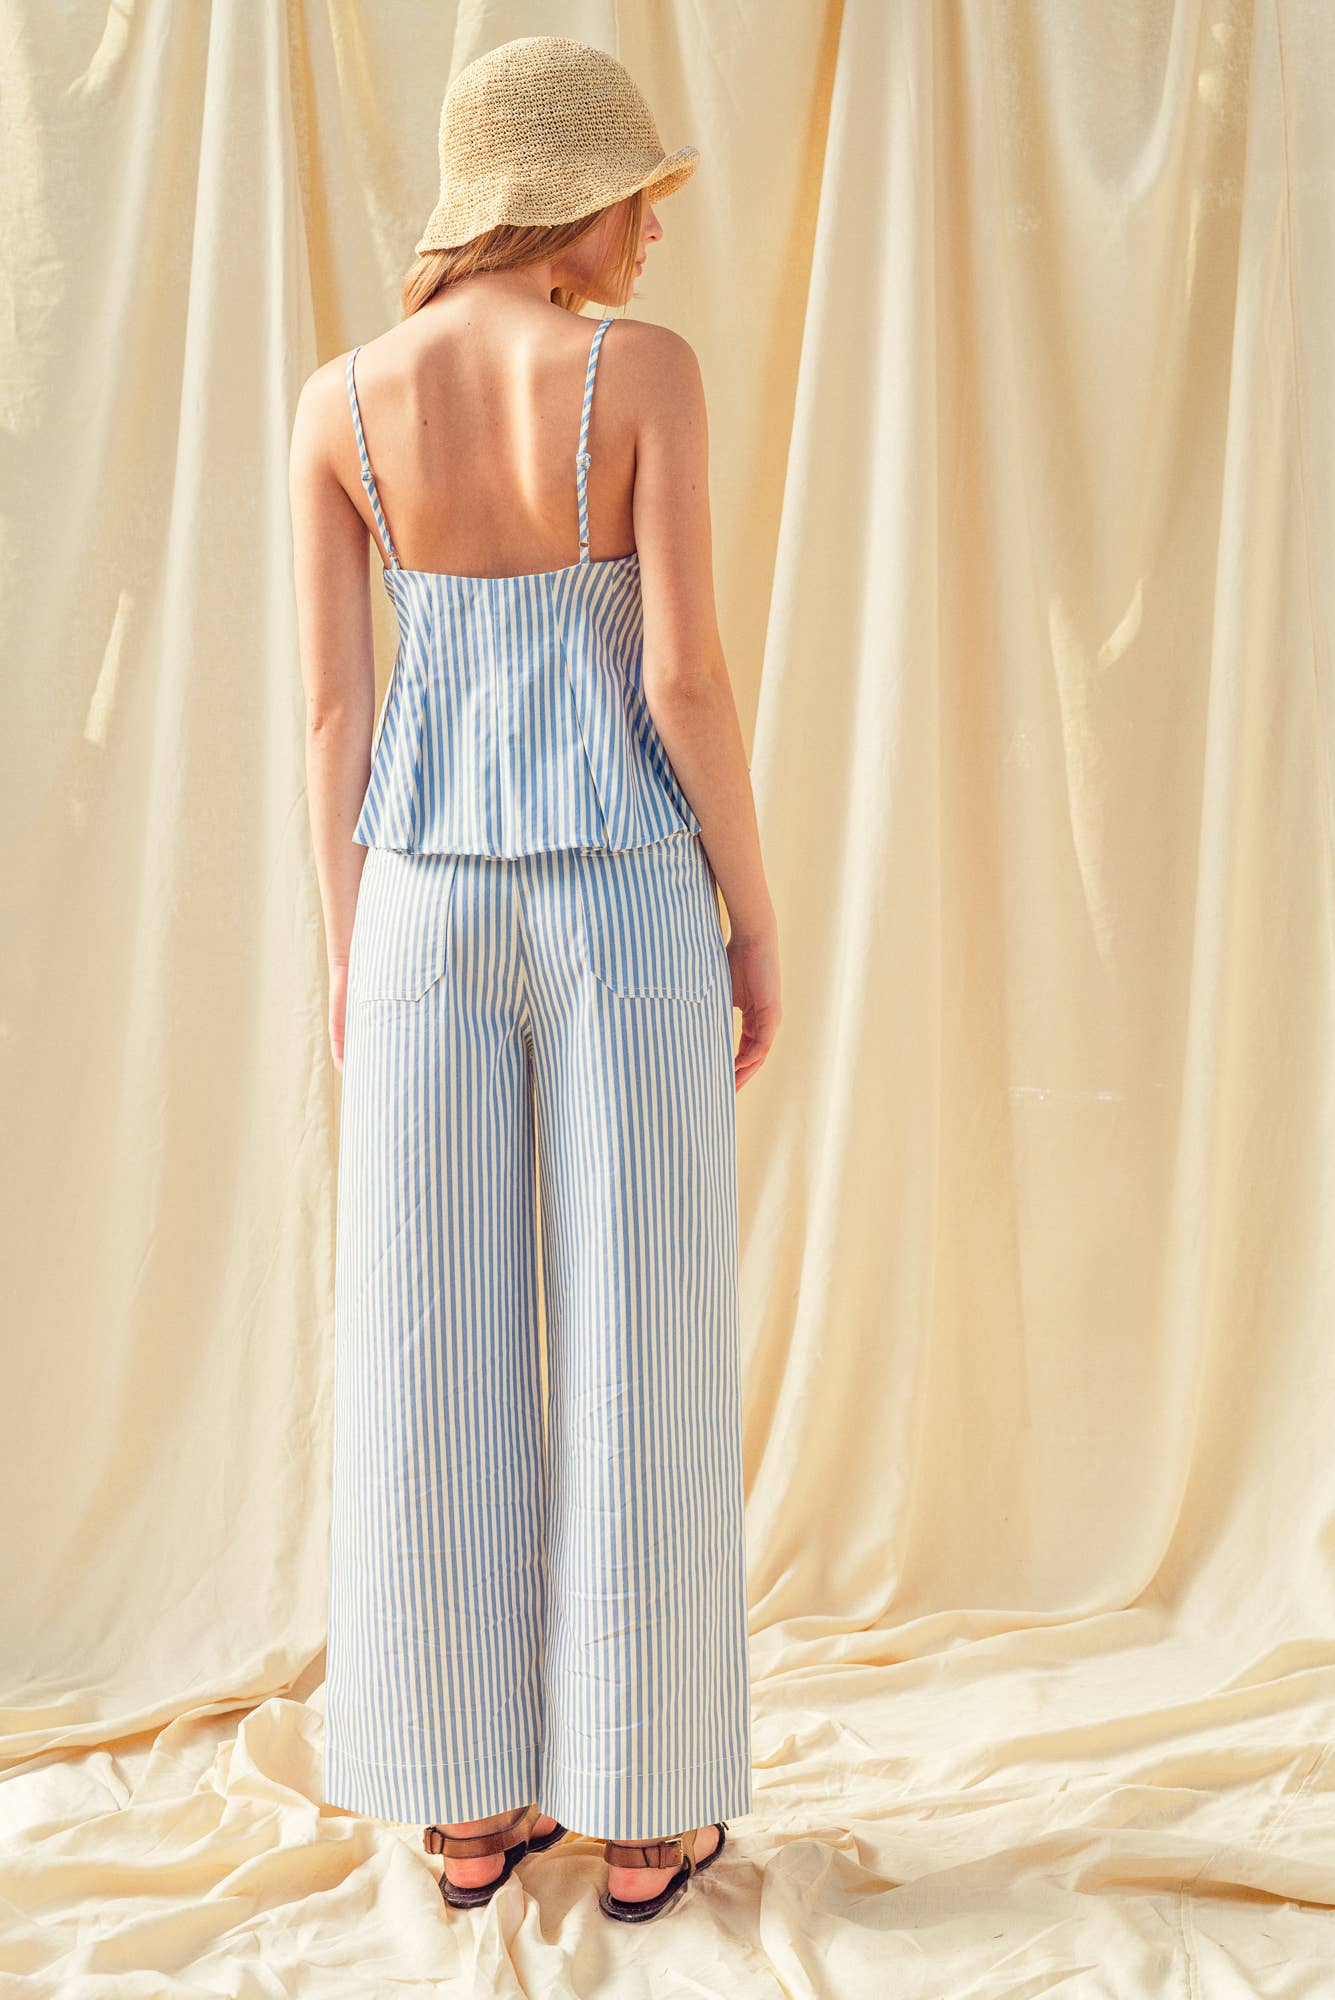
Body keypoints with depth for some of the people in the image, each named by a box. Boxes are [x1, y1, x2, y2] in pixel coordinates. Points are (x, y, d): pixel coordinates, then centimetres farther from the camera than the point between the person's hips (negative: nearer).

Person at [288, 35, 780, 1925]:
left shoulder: (339, 398, 2)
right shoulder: (645, 371, -8)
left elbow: (331, 703, 2)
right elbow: (686, 677, -11)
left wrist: (349, 951, 10)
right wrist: (757, 921, 0)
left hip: (434, 900, 3)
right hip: (625, 892, -3)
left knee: (436, 1349, 10)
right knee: (641, 1345, 6)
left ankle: (468, 1800, 20)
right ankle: (639, 1812, 16)